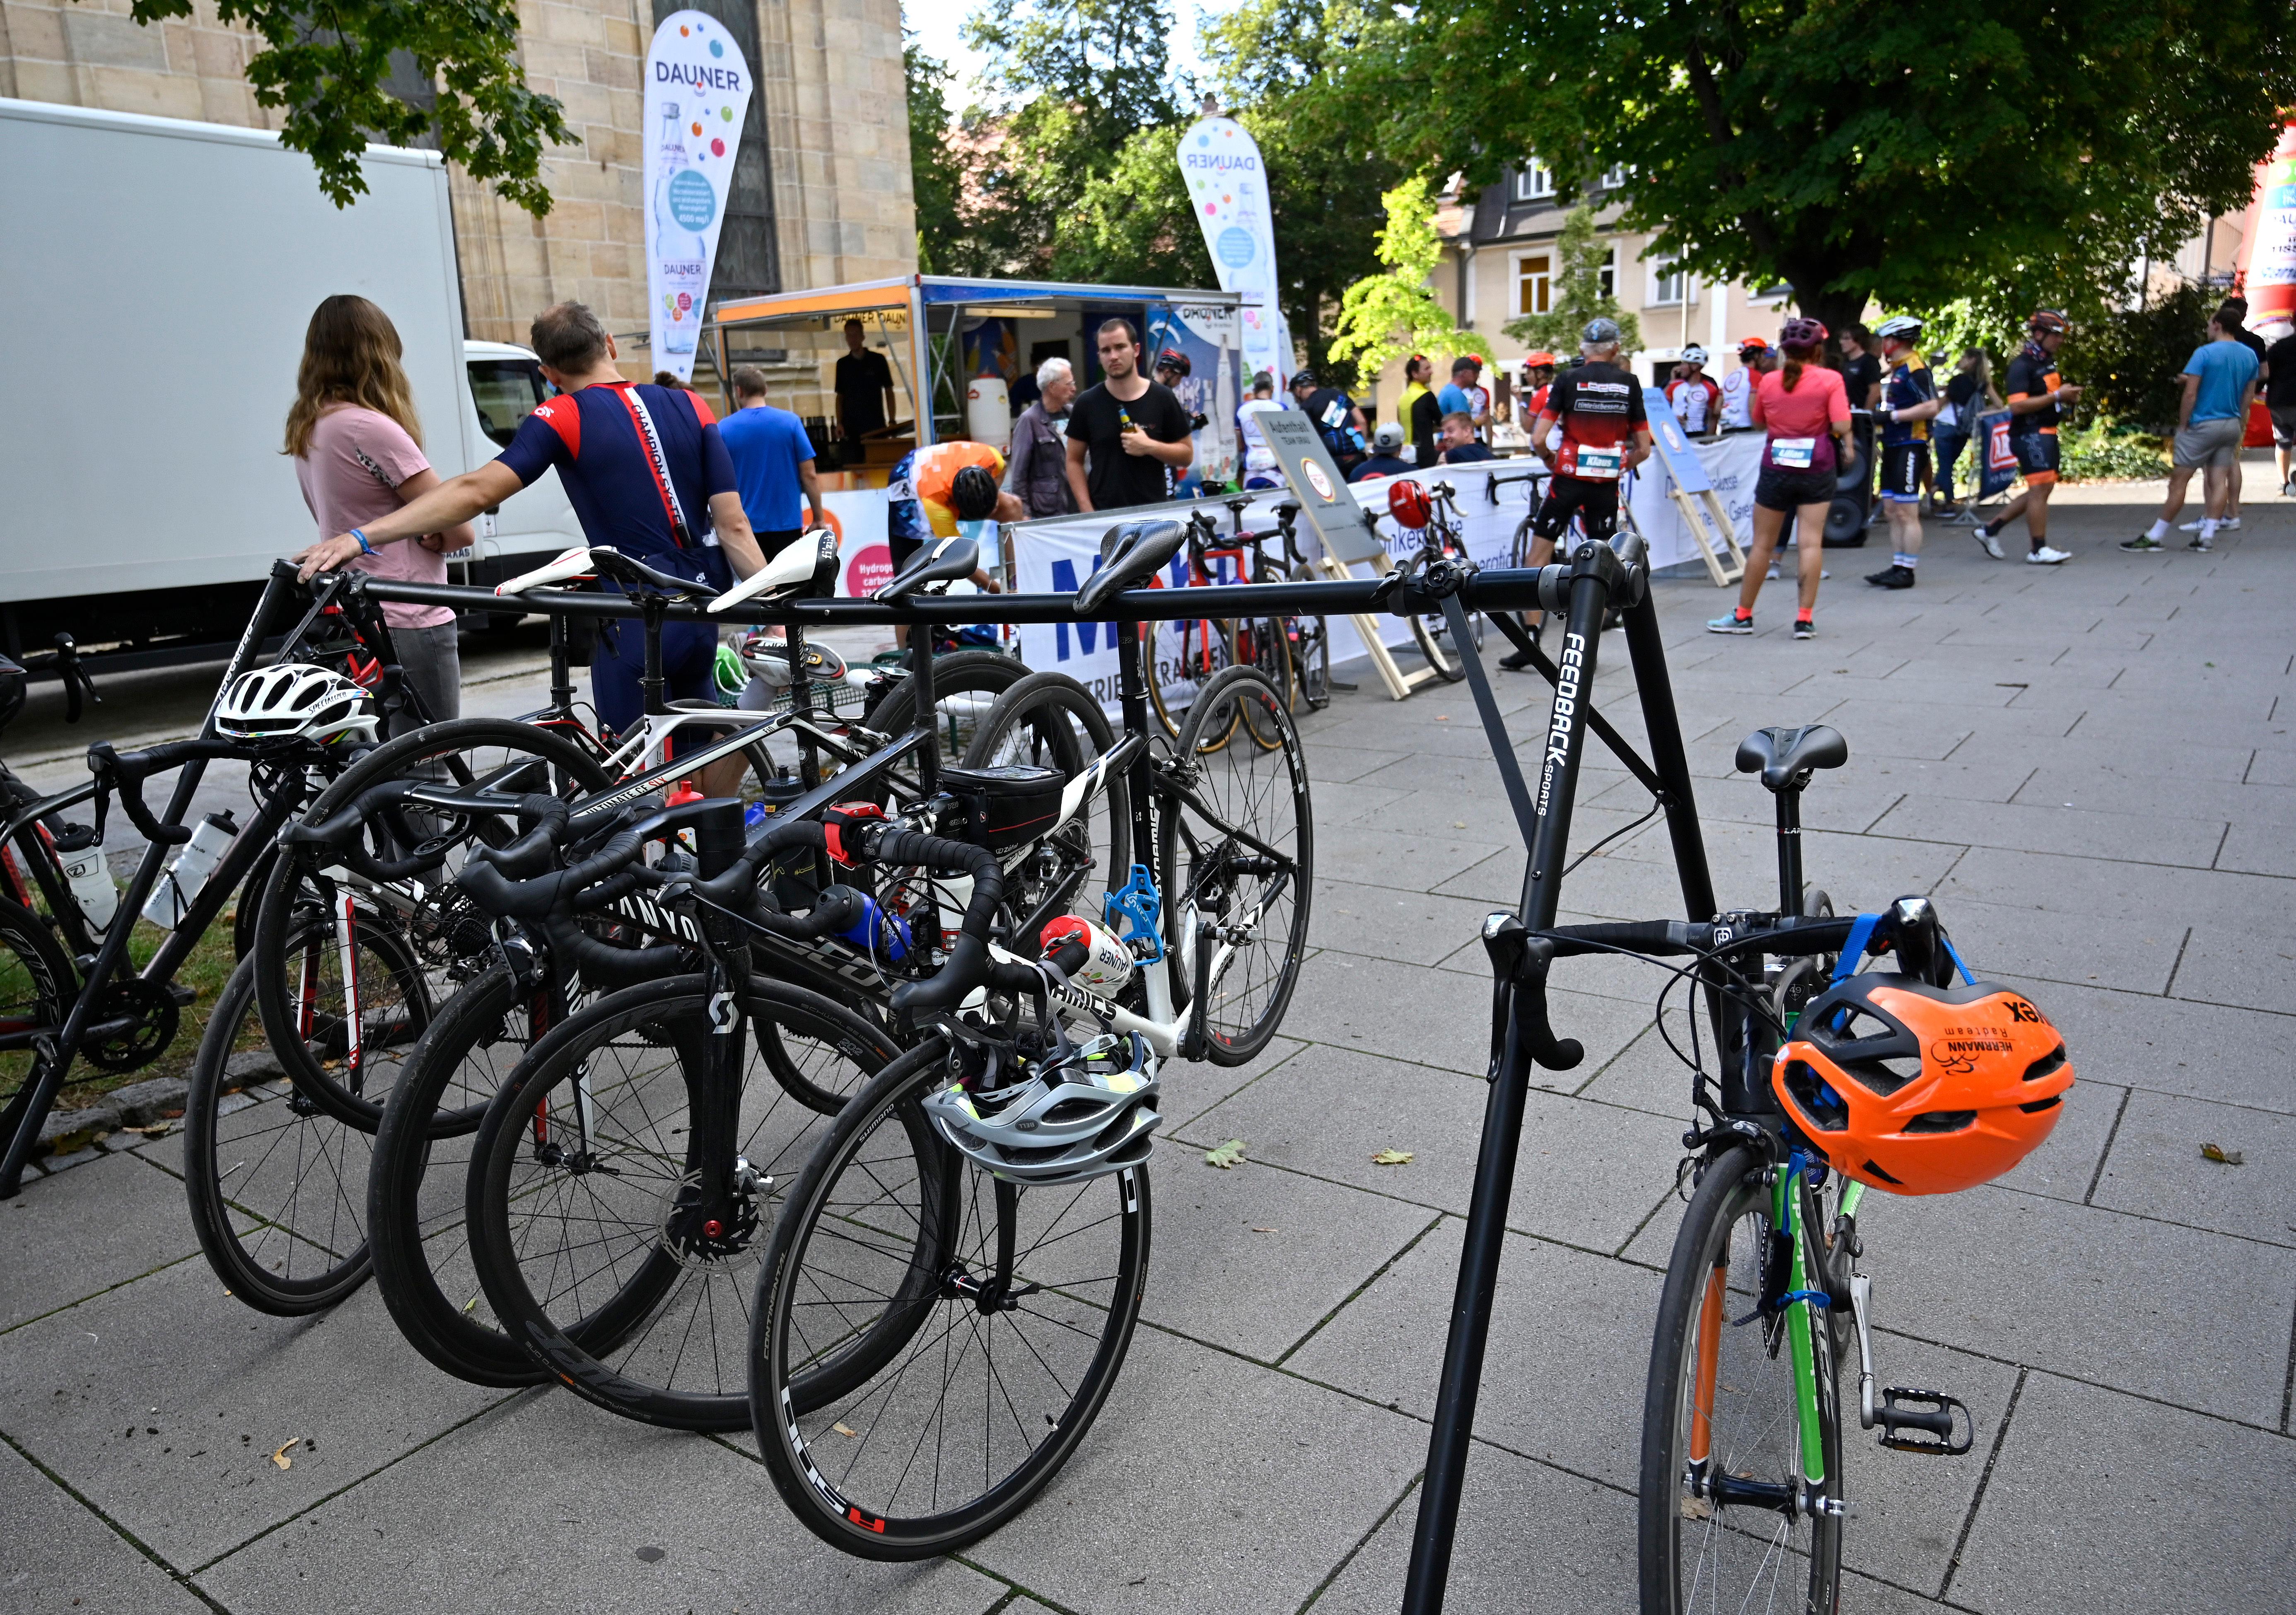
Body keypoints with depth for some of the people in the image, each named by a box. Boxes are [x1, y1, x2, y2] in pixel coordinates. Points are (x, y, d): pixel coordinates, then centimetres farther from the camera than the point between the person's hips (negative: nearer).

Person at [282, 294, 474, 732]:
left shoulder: (306, 429, 10)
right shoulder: (371, 427, -17)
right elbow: (460, 531, -17)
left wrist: (422, 533, 1)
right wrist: (433, 539, 5)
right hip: (409, 623, -9)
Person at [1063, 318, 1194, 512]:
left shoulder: (1162, 398, 2)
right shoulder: (1087, 404, 3)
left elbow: (1187, 454, 5)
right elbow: (1075, 461, 5)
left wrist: (1150, 447, -13)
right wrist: (1087, 510, -7)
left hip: (1154, 511, 0)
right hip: (1103, 515, 0)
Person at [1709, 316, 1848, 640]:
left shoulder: (1768, 381, 1)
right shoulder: (1831, 380, -7)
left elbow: (1759, 422, 14)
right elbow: (1841, 426, -13)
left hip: (1776, 467, 2)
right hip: (1817, 469, -1)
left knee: (1763, 544, 9)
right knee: (1811, 542, -1)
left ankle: (1743, 615, 18)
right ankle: (1805, 619, -3)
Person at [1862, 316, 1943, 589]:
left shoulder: (1916, 369, -13)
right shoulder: (1894, 372, 17)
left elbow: (1931, 407, -21)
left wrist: (1892, 416, -20)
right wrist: (1879, 416, 11)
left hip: (1910, 448, -10)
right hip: (1893, 447, 10)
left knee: (1907, 513, -7)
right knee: (1893, 511, 11)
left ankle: (1907, 572, -4)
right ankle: (1897, 567, 17)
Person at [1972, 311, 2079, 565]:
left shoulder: (2048, 362, 16)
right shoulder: (2022, 365, -13)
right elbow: (2018, 405, -23)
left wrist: (2068, 396, 8)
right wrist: (2057, 396, -20)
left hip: (2046, 434, 10)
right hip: (2030, 434, -10)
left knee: (2041, 490, 12)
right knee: (2040, 489, -8)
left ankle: (1989, 530, 18)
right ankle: (2039, 550, -2)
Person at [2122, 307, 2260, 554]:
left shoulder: (2204, 353, -12)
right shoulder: (2250, 355, 8)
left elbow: (2190, 394, -15)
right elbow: (2249, 395, 12)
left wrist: (2182, 425, -6)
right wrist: (2241, 427, 18)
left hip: (2202, 426, -6)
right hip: (2231, 426, 6)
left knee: (2178, 480, -2)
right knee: (2219, 480, 5)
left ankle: (2155, 536, 1)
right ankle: (2208, 536, 2)